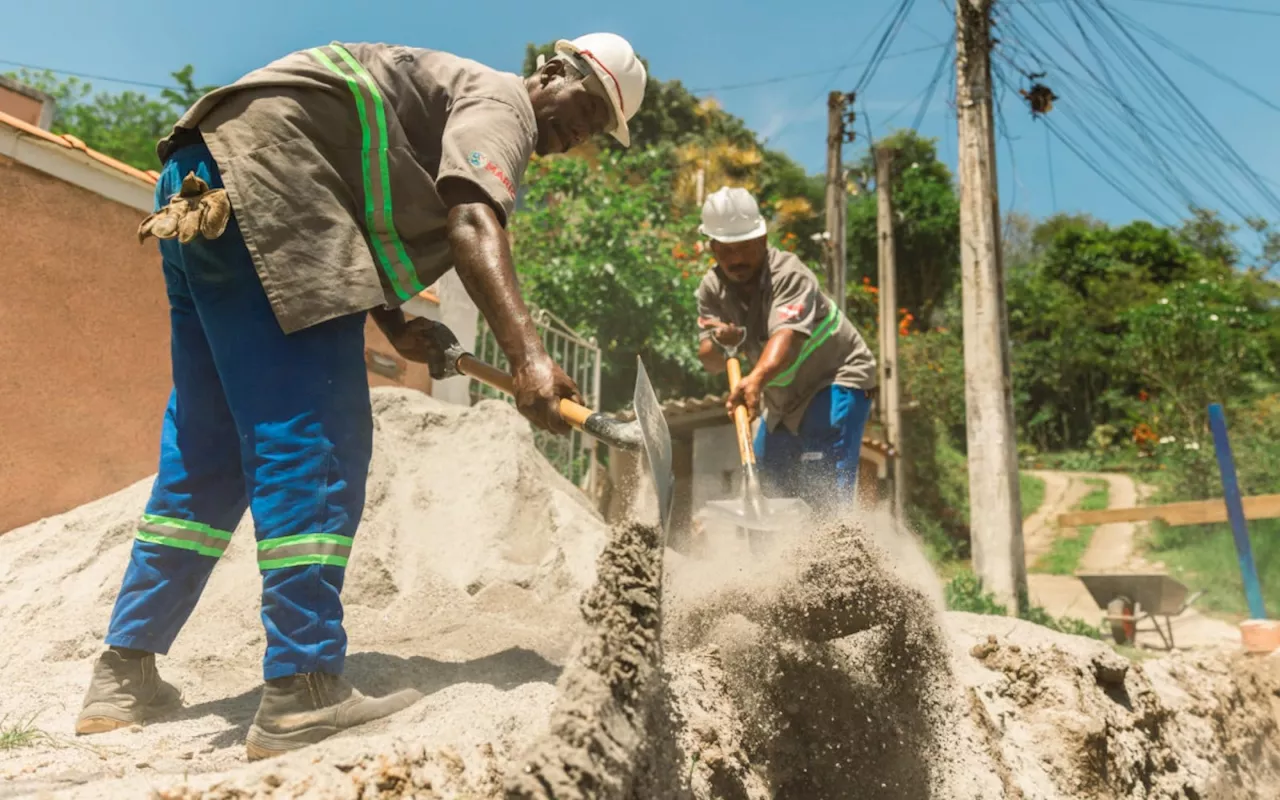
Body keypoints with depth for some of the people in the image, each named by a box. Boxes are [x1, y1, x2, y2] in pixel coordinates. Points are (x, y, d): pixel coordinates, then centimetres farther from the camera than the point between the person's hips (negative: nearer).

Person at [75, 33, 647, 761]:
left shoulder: (455, 111, 27)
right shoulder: (500, 101, -2)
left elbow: (362, 225, 25)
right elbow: (471, 226, -25)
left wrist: (393, 323, 11)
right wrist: (527, 355, -38)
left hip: (203, 190, 10)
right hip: (255, 176, -10)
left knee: (210, 446, 10)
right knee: (314, 437, -13)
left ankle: (126, 674, 16)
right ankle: (302, 690, -12)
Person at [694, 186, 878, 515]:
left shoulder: (789, 274, -26)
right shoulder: (712, 288, -7)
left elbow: (787, 336, -44)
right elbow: (710, 362, -13)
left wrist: (757, 378, -63)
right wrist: (721, 344, -36)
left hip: (837, 379, -7)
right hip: (784, 396, 7)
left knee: (825, 485, -21)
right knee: (767, 484, 13)